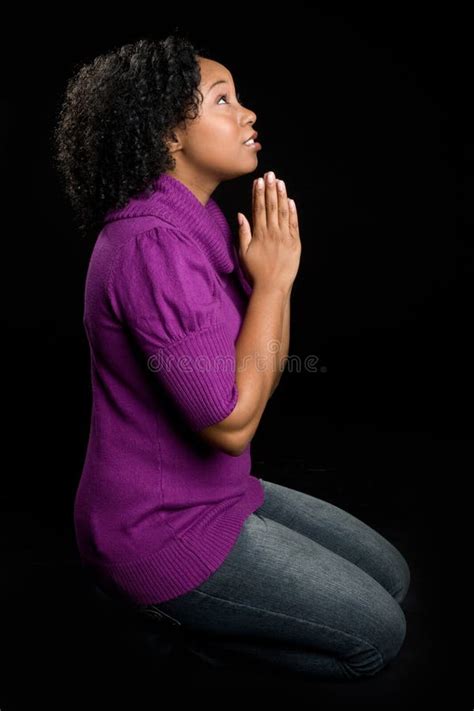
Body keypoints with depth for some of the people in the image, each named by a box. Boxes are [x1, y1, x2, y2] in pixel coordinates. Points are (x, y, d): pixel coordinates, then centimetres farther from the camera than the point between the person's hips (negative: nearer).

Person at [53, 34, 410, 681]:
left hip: (216, 493, 9)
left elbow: (265, 374, 6)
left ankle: (193, 611, 15)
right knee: (379, 634, 1)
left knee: (392, 575, 15)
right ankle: (178, 624, 7)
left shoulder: (200, 225, 4)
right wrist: (273, 279, -19)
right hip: (160, 529, -9)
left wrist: (276, 267, -6)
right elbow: (232, 421, -26)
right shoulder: (154, 244, -25)